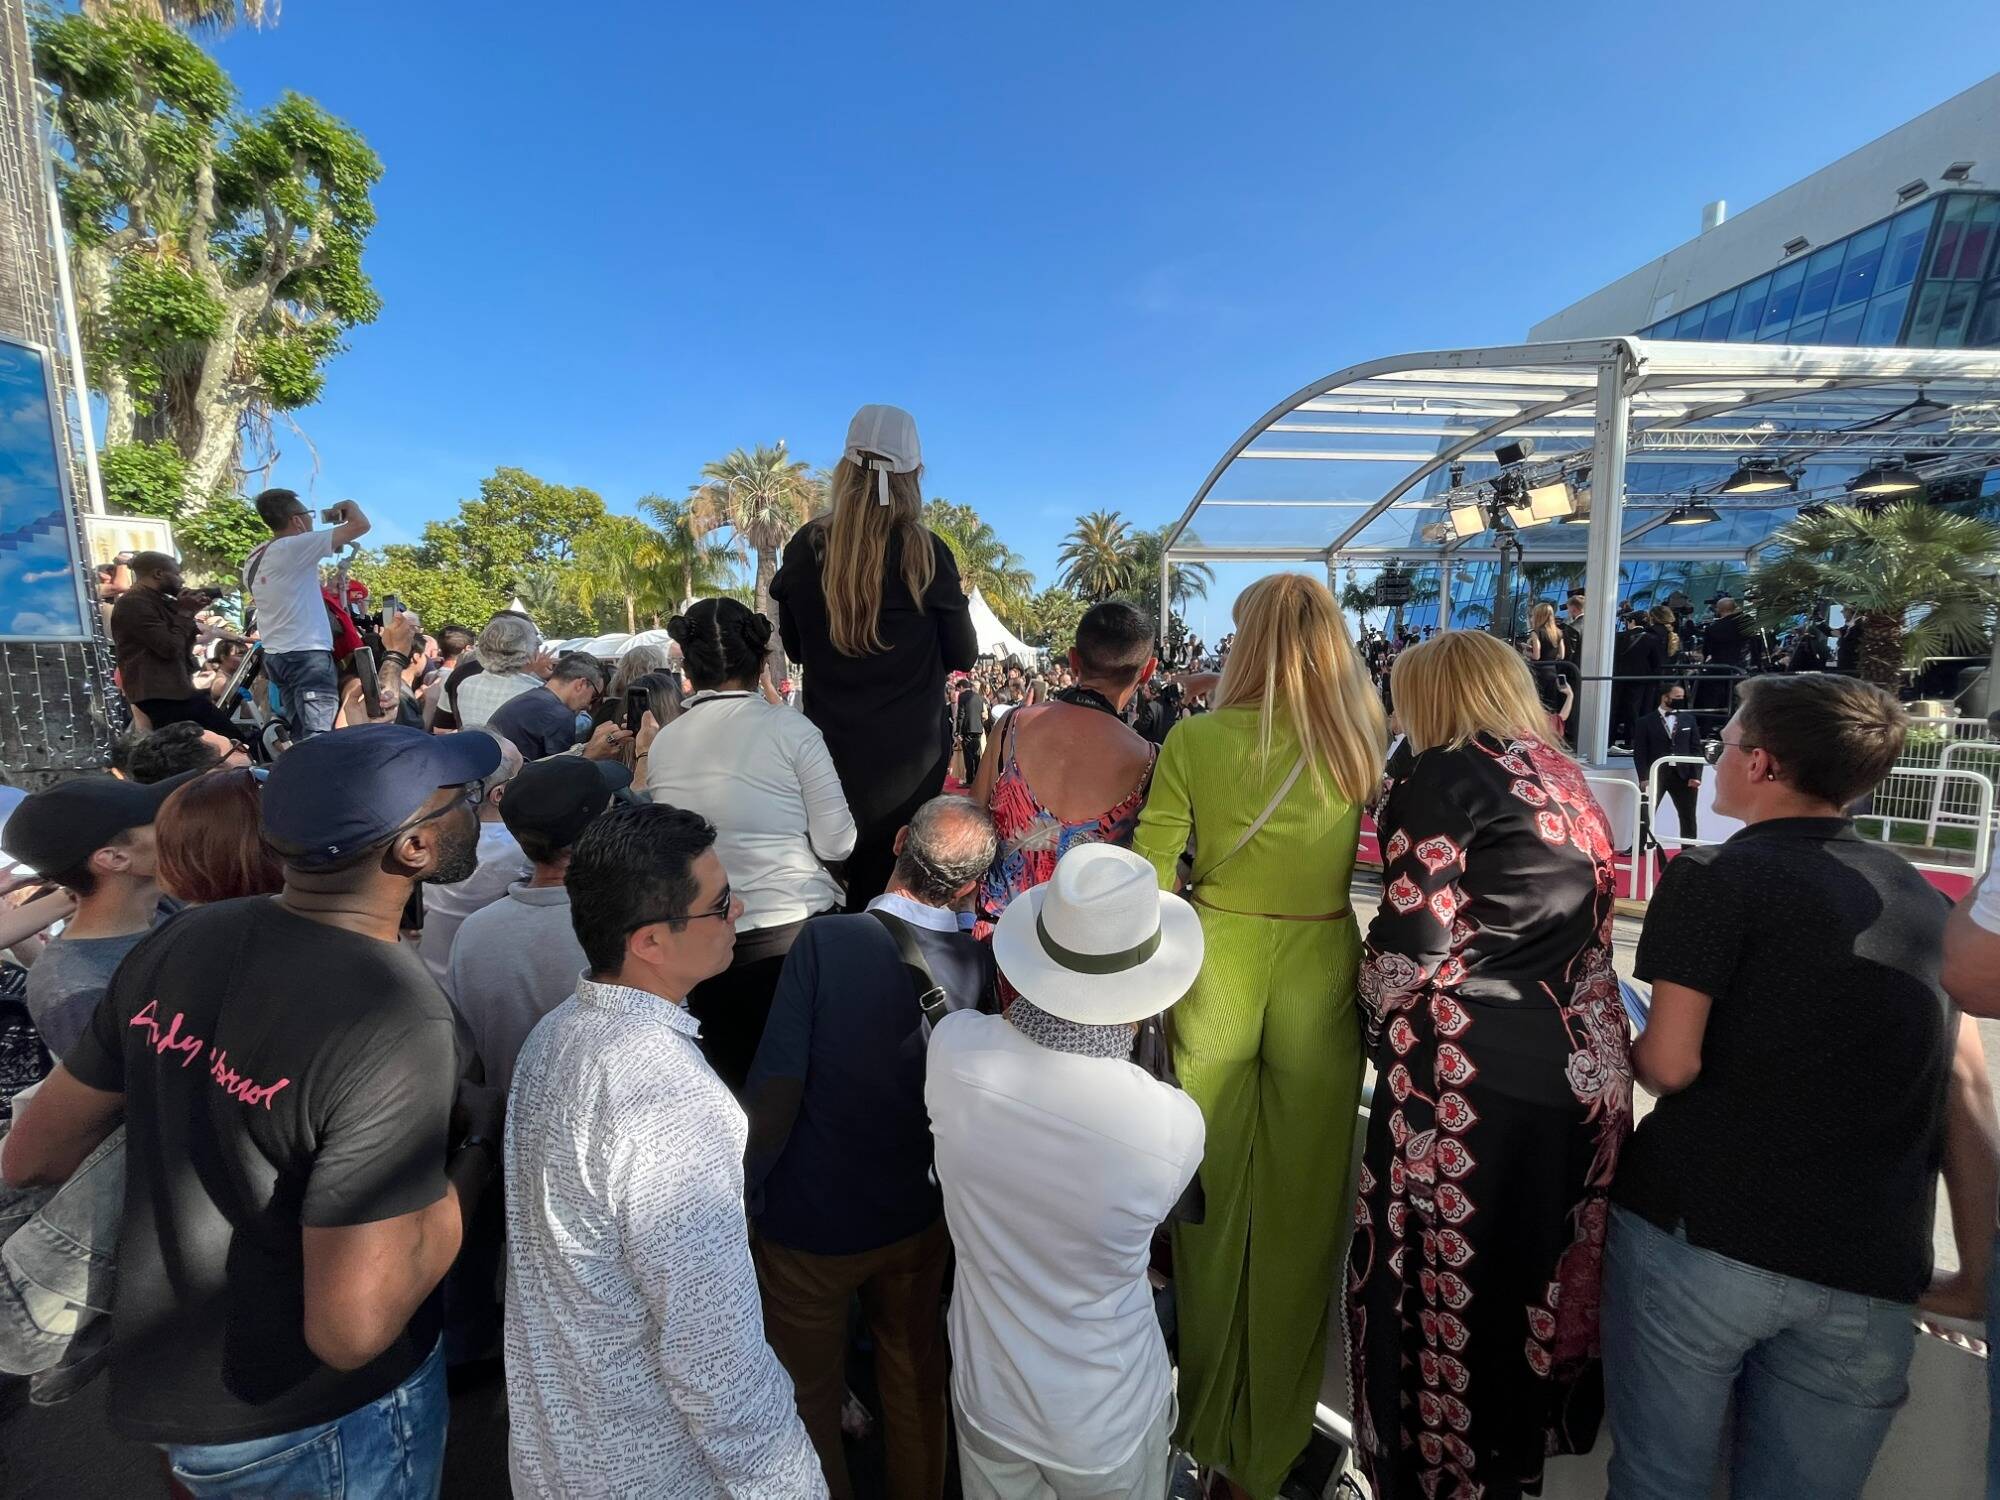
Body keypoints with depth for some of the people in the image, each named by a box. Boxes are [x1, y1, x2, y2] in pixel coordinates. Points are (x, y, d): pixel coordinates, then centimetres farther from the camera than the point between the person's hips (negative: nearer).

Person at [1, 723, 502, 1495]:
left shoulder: (180, 941, -13)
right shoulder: (394, 1020, -34)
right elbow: (352, 1328, -30)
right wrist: (482, 1151, -18)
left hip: (162, 1386, 5)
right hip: (316, 1420, -5)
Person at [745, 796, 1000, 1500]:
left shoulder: (826, 942, -26)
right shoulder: (980, 963, -17)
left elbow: (777, 1091, -22)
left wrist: (744, 1198, -8)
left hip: (810, 1226, -3)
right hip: (920, 1222, 3)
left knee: (809, 1397, 24)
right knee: (915, 1380, 29)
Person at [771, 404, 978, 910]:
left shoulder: (807, 546, -3)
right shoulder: (925, 551, -11)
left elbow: (794, 647, 9)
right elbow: (963, 656, -1)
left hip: (828, 750, 2)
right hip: (907, 755, -2)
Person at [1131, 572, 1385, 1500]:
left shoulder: (1195, 738, -9)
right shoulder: (1366, 746, -5)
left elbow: (1149, 881, -8)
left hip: (1214, 978, 0)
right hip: (1321, 984, 1)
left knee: (1210, 1204, 20)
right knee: (1297, 1214, 17)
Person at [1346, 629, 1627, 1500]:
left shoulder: (1440, 775, -12)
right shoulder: (1566, 779, 11)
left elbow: (1415, 939, -15)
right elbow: (1573, 928, 15)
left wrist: (1375, 1003, 3)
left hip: (1471, 1075, -8)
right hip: (1580, 1063, 8)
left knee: (1444, 1276, 9)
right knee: (1537, 1265, 23)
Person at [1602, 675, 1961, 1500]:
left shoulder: (1716, 875, -10)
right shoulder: (1925, 899, 10)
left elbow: (1670, 1064, -14)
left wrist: (1627, 1046, 5)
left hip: (1701, 1233, -5)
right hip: (1872, 1270, 5)